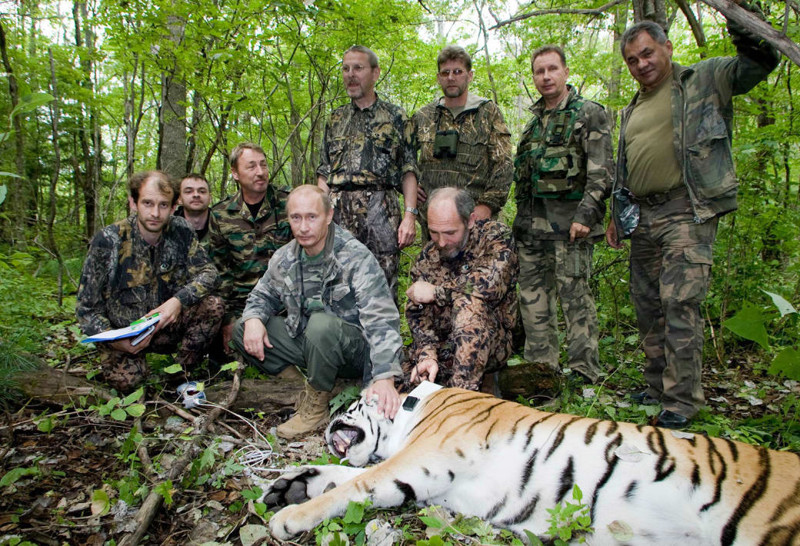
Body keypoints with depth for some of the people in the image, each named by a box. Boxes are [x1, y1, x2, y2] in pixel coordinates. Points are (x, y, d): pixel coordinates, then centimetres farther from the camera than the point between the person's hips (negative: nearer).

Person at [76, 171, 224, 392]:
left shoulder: (180, 232, -8)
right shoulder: (108, 241, -15)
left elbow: (208, 272, -9)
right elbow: (86, 308, -9)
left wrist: (179, 300, -27)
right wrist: (114, 340, -25)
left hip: (165, 326, 2)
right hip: (121, 334, -2)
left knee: (213, 306, -21)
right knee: (125, 380, -27)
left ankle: (184, 372, -1)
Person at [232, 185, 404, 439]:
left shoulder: (356, 257, -21)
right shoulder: (285, 258, -1)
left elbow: (381, 320, -30)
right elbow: (263, 294, 15)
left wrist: (385, 377, -42)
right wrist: (253, 319, -11)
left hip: (355, 349, -6)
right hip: (307, 342, 6)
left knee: (321, 323, -37)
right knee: (242, 330, -6)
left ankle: (317, 404, -11)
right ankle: (317, 383, -3)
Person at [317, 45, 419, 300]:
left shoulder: (395, 117, 10)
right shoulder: (336, 119, 20)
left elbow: (408, 171, 3)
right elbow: (323, 173, 17)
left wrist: (410, 215, -9)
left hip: (380, 210, -3)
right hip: (338, 210, 3)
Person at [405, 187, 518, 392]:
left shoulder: (496, 235, -8)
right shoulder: (426, 256, 4)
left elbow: (492, 283, -28)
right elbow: (417, 313, -3)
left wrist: (436, 292, -17)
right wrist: (427, 354, -22)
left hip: (490, 342, -4)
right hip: (442, 346, 4)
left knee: (468, 303, -33)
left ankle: (464, 388, -29)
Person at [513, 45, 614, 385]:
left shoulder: (590, 114, 0)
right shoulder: (535, 120, 20)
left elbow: (602, 172, -9)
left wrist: (586, 214, -20)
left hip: (569, 221, -7)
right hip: (532, 222, 7)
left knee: (575, 297, -7)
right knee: (533, 297, 7)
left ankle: (584, 375, 2)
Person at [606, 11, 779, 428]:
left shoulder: (702, 80, 6)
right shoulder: (631, 111, 23)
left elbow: (757, 64, -10)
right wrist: (616, 216, 24)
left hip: (687, 211, -7)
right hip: (641, 217, 7)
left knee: (679, 301, -14)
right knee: (647, 304, 9)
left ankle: (682, 399, -5)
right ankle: (658, 385, 21)